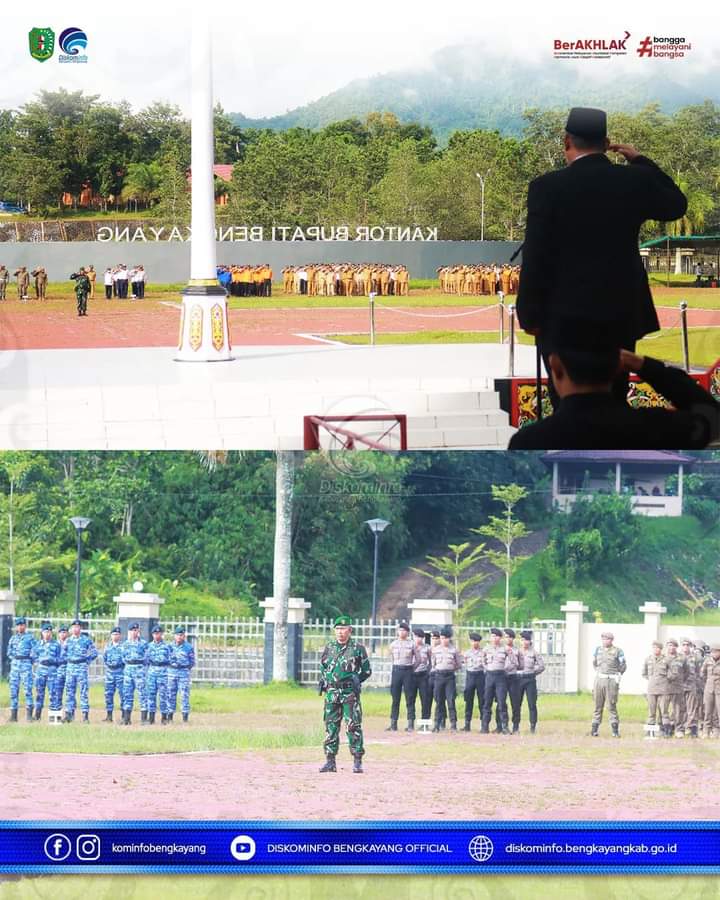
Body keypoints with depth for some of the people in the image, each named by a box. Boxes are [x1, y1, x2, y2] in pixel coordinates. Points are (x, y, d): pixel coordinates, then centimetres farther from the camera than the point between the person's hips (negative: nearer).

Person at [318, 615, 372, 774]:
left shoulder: (357, 648, 0)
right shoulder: (329, 648, 12)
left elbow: (367, 670, 6)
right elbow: (322, 667, 24)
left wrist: (356, 680, -5)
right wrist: (323, 680, 8)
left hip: (350, 693, -4)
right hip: (332, 692, 4)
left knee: (353, 726, -7)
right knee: (330, 726, 5)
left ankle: (357, 761, -3)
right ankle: (330, 761, 11)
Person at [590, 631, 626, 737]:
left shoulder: (617, 651, -2)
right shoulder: (598, 650, 10)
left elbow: (623, 666, 5)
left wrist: (615, 676, 9)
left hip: (611, 681, -4)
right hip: (599, 680, 4)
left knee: (612, 705, -6)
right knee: (598, 705, 4)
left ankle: (615, 730, -3)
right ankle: (594, 729, 5)